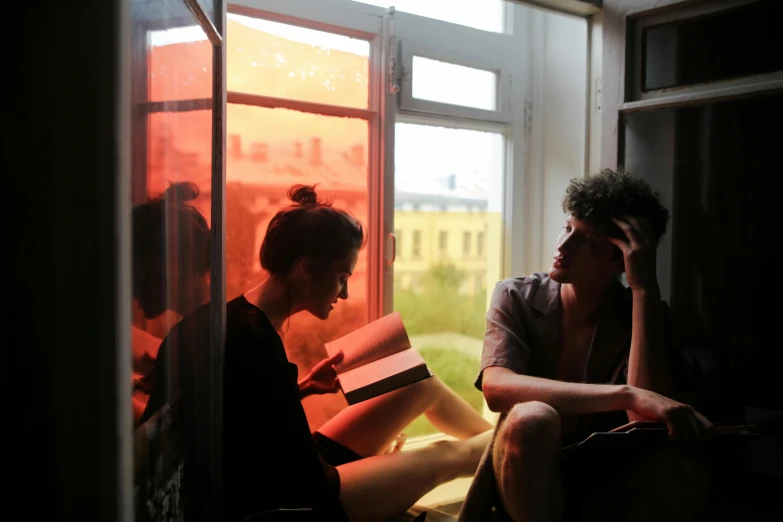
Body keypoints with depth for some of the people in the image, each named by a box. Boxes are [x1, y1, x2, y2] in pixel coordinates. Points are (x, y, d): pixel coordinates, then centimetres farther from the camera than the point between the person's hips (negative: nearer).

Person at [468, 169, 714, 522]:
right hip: (524, 480, -1)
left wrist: (645, 288, -23)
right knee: (531, 418, -35)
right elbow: (496, 387, -27)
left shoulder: (643, 314, -4)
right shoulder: (515, 298, -7)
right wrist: (626, 395, -38)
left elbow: (648, 423, -22)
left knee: (674, 451, -31)